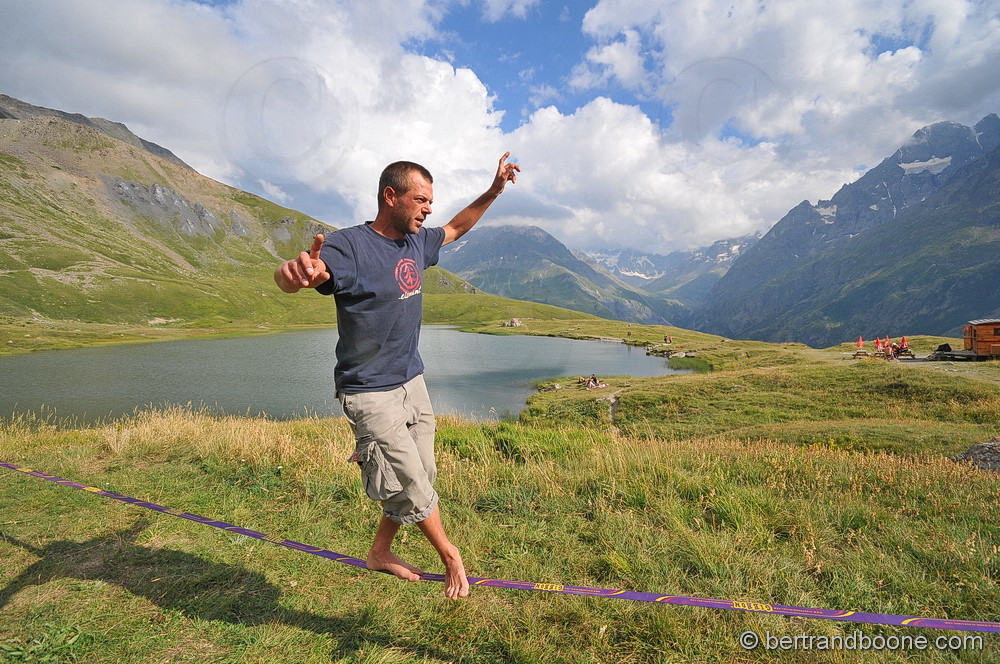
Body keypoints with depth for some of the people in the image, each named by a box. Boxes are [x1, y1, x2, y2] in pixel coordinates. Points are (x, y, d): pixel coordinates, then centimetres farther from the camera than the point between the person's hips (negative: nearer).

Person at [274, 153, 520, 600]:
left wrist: (493, 191, 17)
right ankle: (450, 555, 25)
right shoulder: (350, 246, -19)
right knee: (412, 484, -2)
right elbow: (286, 277, -36)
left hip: (412, 383, 8)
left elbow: (456, 229, 24)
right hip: (371, 392, -7)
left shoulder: (417, 243, 4)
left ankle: (381, 552, 36)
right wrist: (296, 272, -60)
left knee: (421, 477, 13)